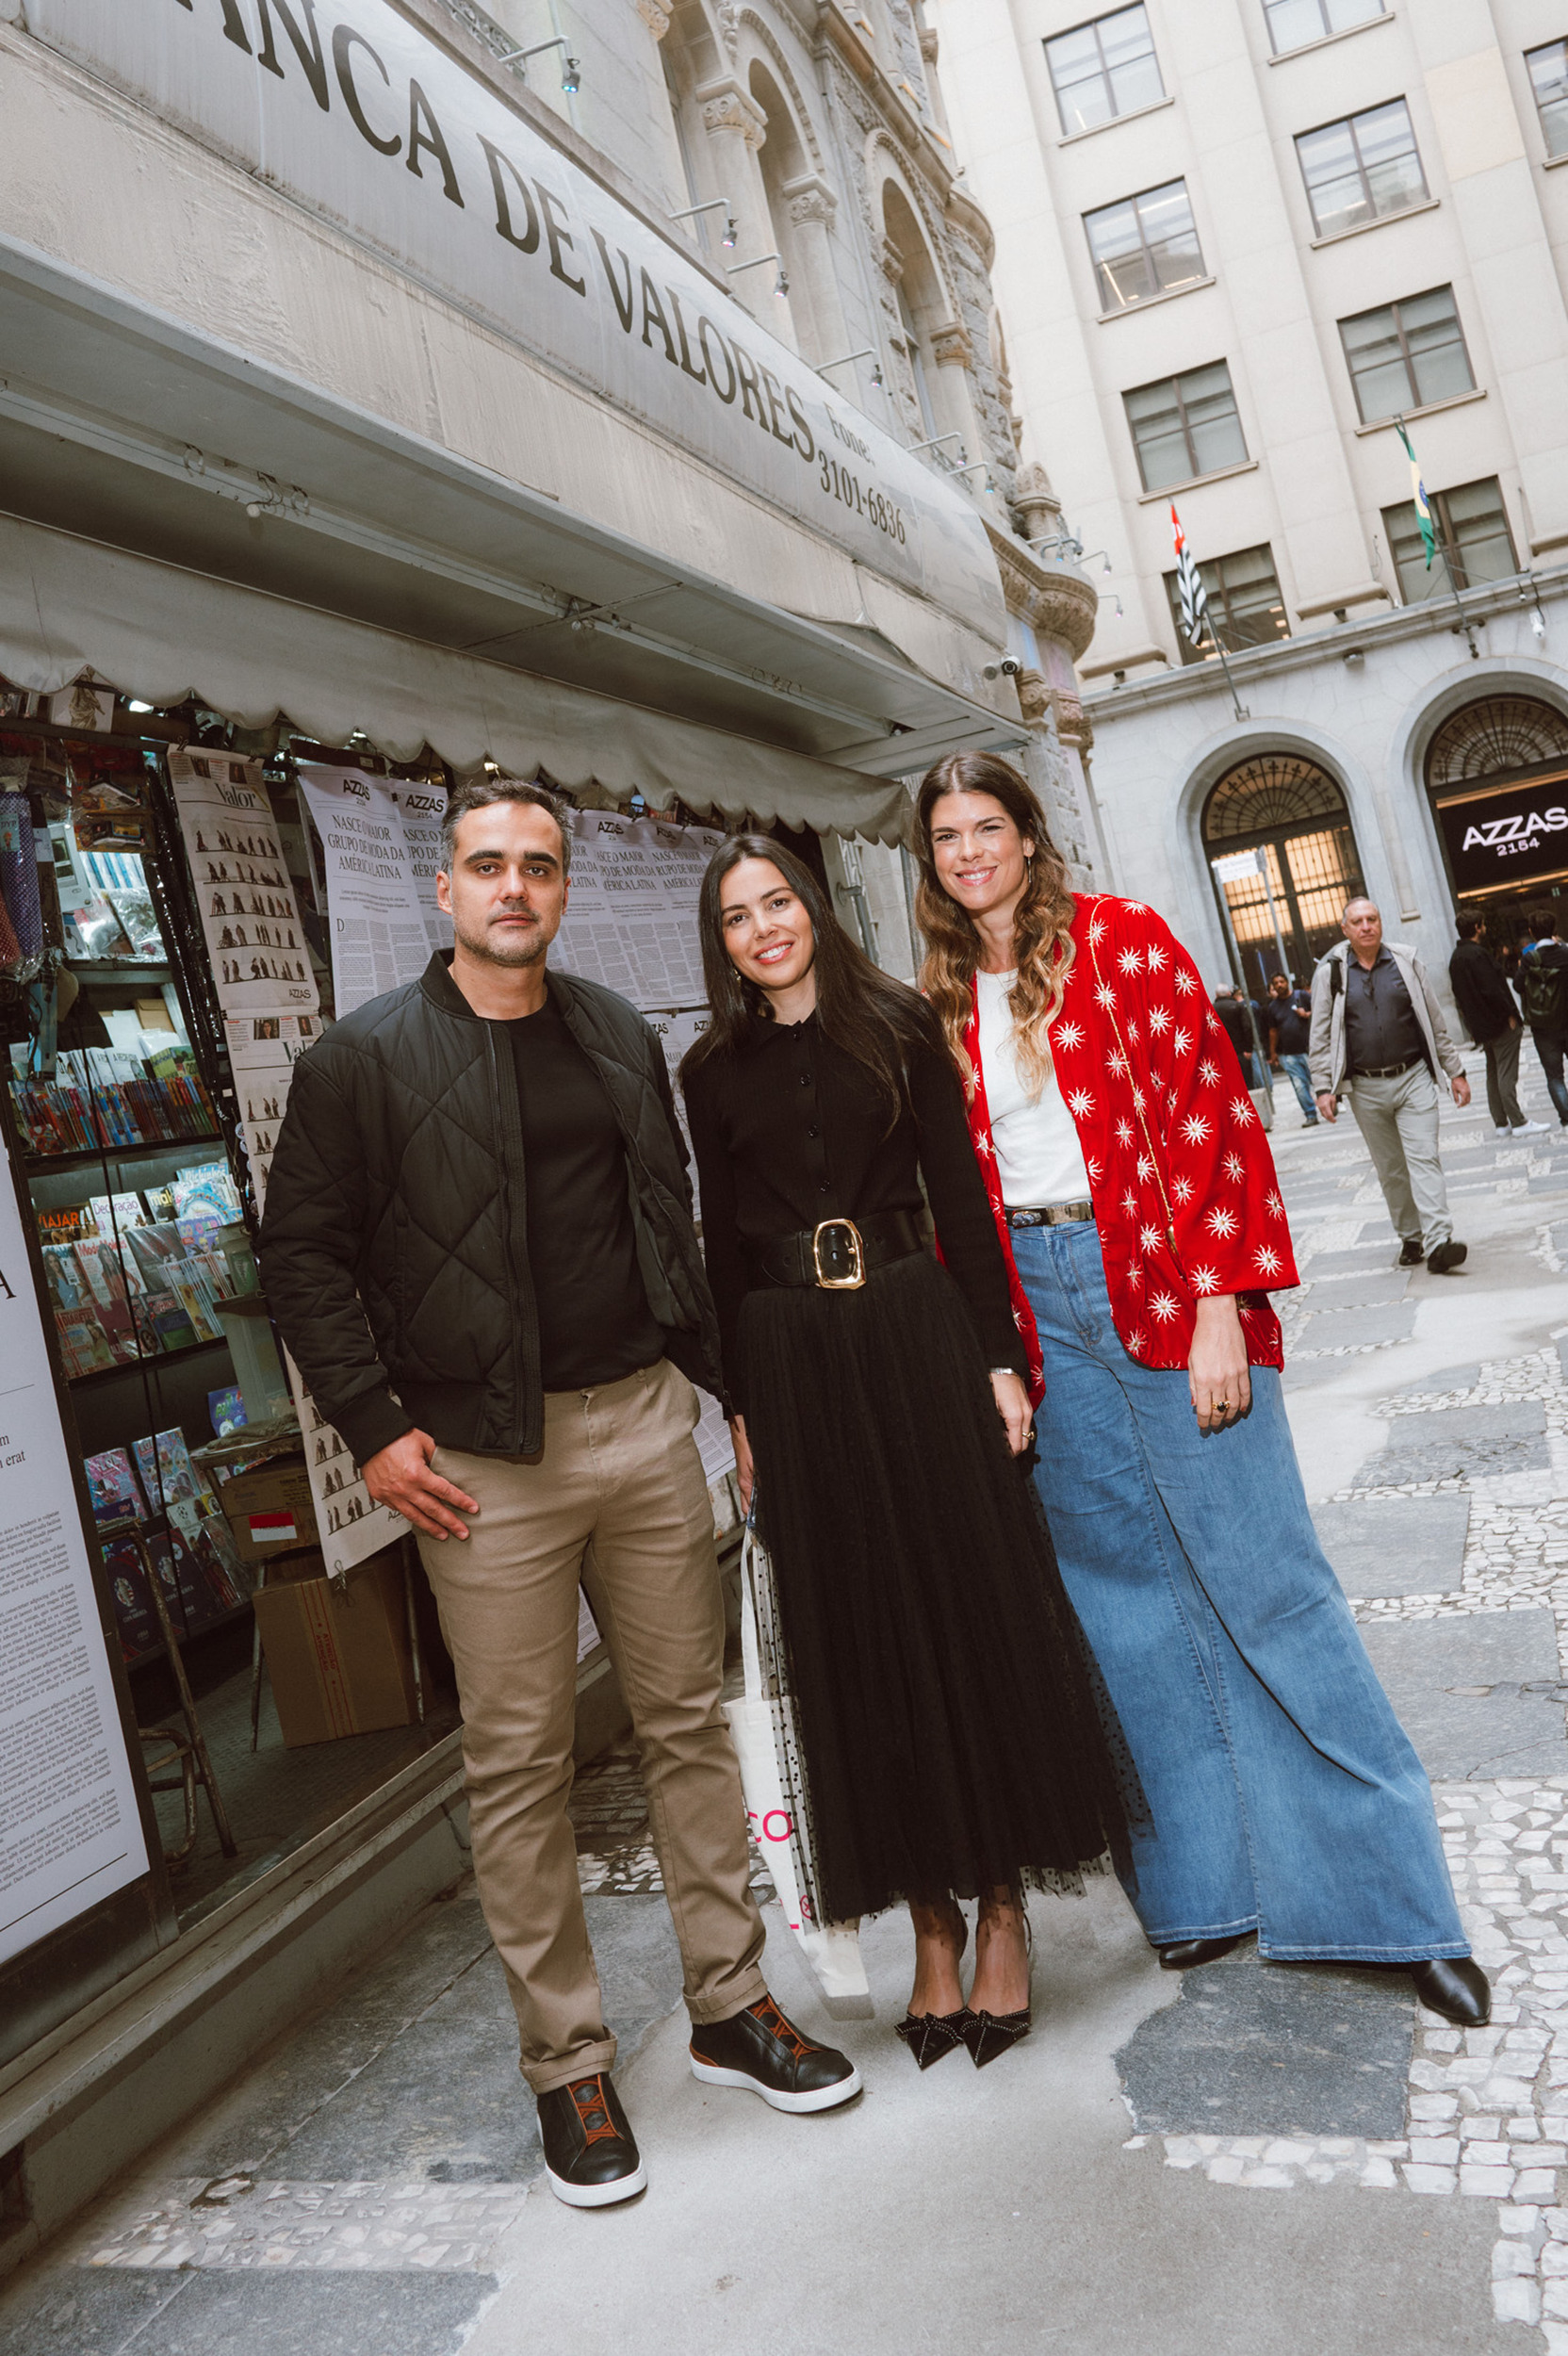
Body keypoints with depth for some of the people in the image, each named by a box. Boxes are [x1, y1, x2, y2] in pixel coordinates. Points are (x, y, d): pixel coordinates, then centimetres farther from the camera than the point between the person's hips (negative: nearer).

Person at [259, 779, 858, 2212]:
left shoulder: (622, 1040, 12)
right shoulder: (364, 1058, -2)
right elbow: (303, 1253, -3)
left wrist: (713, 1367, 11)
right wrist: (373, 1425, -9)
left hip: (644, 1421, 4)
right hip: (484, 1458, -4)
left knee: (689, 1718, 12)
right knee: (520, 1763, 4)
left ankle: (730, 2003, 29)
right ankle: (567, 2063, 21)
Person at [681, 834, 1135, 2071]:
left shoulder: (897, 1025, 4)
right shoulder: (713, 1070, 8)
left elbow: (961, 1195, 1)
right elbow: (724, 1244, 8)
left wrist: (998, 1355, -5)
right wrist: (741, 1406, 4)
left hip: (916, 1331, -1)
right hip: (795, 1359, 2)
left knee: (973, 1608, 2)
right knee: (861, 1633, 6)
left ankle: (1002, 1910, 17)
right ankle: (932, 1917, 18)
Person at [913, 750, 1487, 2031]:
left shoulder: (1119, 938, -1)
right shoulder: (945, 1001, 10)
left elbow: (1207, 1114, -7)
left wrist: (1219, 1308, -14)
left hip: (1159, 1289, -4)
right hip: (1039, 1310, 4)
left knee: (1264, 1581, 0)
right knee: (1133, 1598, 10)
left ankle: (1395, 1896, 14)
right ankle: (1211, 1881, 24)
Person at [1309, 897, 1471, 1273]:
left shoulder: (1406, 961, 4)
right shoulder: (1331, 972, 2)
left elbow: (1435, 1021, 9)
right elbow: (1320, 1036, 3)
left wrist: (1455, 1071, 8)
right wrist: (1323, 1087, -5)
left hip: (1413, 1079, -1)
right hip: (1365, 1089, 1)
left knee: (1424, 1158, -11)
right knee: (1390, 1170, 9)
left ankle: (1438, 1242, -16)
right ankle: (1410, 1238, 21)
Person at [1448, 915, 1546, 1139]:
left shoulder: (1456, 957, 11)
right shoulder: (1476, 954, -17)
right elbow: (1492, 990, -22)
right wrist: (1510, 1014, -13)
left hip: (1479, 1026, 9)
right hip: (1499, 1023, -9)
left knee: (1493, 1074, 13)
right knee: (1507, 1074, -6)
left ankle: (1500, 1123, 16)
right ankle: (1518, 1123, -4)